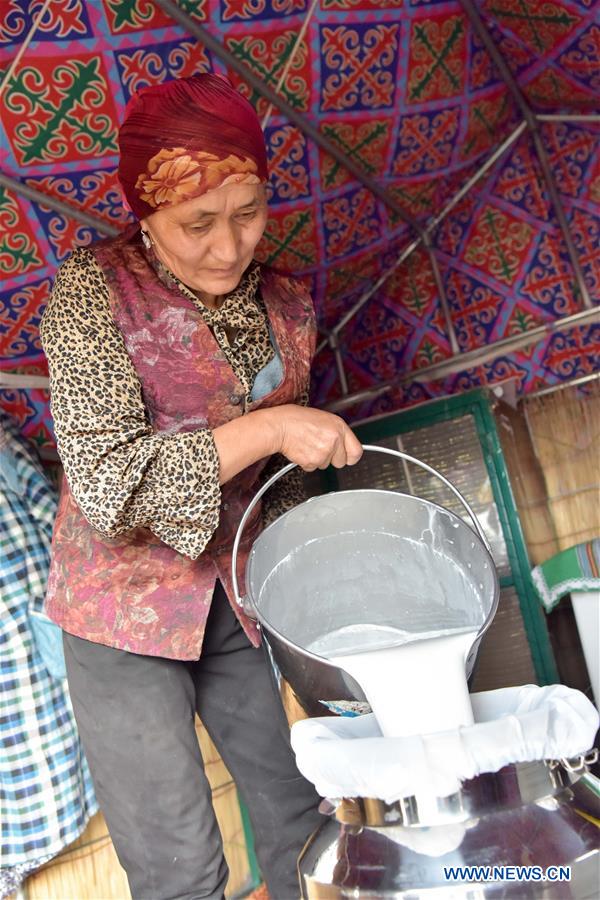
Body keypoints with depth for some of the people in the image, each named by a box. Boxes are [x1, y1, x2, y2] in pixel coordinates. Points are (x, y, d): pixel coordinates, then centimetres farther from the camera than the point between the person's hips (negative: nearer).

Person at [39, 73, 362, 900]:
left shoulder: (286, 307, 2)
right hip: (128, 610, -4)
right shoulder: (94, 291, -13)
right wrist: (269, 428, -24)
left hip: (242, 604, 5)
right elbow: (107, 483, -20)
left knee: (299, 820, 15)